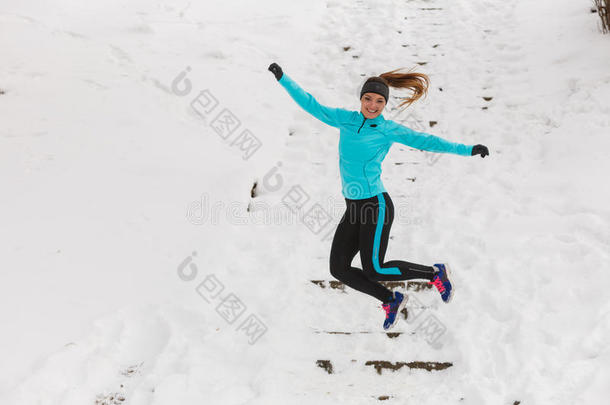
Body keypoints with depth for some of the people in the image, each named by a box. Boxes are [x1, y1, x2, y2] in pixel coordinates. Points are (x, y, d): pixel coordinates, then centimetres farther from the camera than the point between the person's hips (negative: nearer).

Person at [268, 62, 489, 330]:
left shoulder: (388, 130, -5)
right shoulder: (345, 119, 7)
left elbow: (425, 141, -7)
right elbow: (312, 105, 13)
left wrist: (468, 149, -13)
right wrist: (283, 79, 14)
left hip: (376, 206, -6)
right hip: (353, 209, 6)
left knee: (374, 271, -10)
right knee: (339, 269, 3)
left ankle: (435, 273, 12)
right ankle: (391, 301, 22)